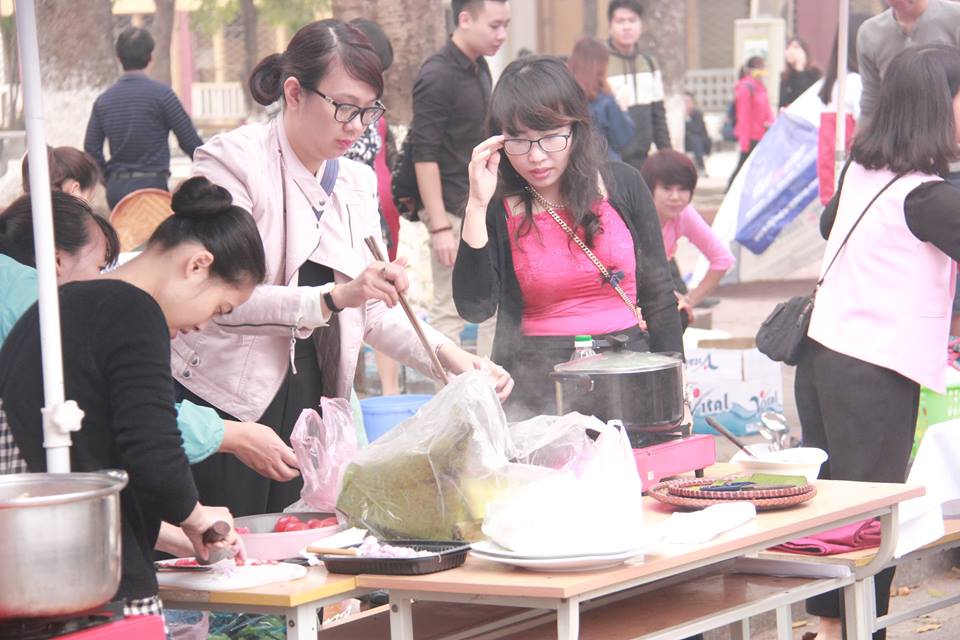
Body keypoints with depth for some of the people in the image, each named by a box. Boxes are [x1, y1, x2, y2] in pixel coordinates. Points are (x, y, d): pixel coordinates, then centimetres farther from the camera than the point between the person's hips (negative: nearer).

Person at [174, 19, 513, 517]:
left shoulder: (355, 183, 14)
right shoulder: (234, 160, -8)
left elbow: (374, 312, 13)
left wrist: (448, 356, -3)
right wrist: (332, 298, -29)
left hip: (309, 411, 6)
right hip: (225, 404, -6)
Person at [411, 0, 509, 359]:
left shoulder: (480, 70, 11)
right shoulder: (438, 76, -15)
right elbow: (424, 155, -19)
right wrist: (439, 227, -23)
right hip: (454, 211, -9)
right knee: (449, 311, -3)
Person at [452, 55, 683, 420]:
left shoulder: (621, 185, 5)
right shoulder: (496, 209, 1)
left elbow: (658, 296, 11)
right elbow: (475, 308, -12)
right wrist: (477, 207, -15)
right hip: (536, 385, -2)